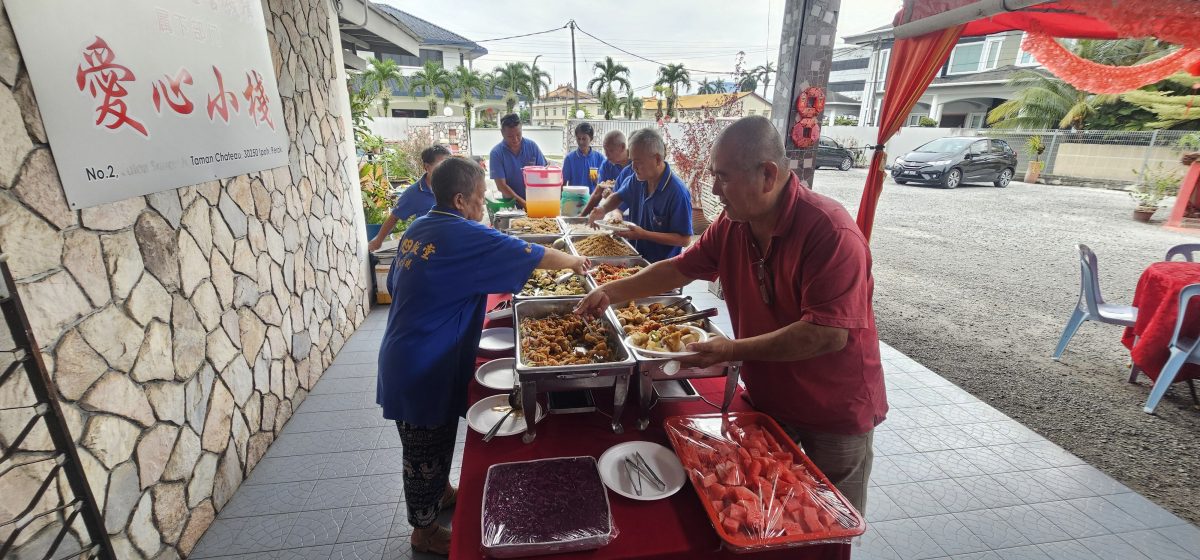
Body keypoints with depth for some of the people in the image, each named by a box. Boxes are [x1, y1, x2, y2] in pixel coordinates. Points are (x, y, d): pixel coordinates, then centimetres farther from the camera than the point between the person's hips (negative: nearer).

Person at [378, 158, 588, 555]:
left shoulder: (418, 229, 5)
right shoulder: (465, 236, -21)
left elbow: (395, 286, 15)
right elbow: (534, 256, -15)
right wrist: (574, 261, 2)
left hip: (407, 360, 9)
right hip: (424, 370, -9)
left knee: (434, 444, 27)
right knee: (426, 452, 12)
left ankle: (442, 494, 48)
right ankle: (425, 531, 32)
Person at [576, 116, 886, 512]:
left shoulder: (831, 232, -29)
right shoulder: (731, 225, -8)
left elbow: (829, 333, -32)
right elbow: (681, 268, 2)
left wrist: (734, 352, -32)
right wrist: (612, 292, -5)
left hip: (835, 412, -5)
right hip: (765, 399, 6)